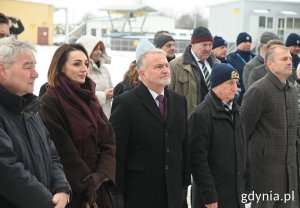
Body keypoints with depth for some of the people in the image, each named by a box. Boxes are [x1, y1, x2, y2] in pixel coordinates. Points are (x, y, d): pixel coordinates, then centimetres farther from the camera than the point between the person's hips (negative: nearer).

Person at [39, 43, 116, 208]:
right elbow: (64, 150, -16)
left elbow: (109, 139, 4)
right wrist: (87, 181, -13)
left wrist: (103, 174, -10)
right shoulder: (50, 102, -12)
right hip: (71, 188, -6)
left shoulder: (89, 97, 8)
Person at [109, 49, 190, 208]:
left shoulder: (179, 101, 10)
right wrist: (117, 193, -11)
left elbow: (184, 145, 14)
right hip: (138, 194, -5)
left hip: (173, 193, 5)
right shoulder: (125, 103, -8)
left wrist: (185, 181, 11)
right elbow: (116, 152, -10)